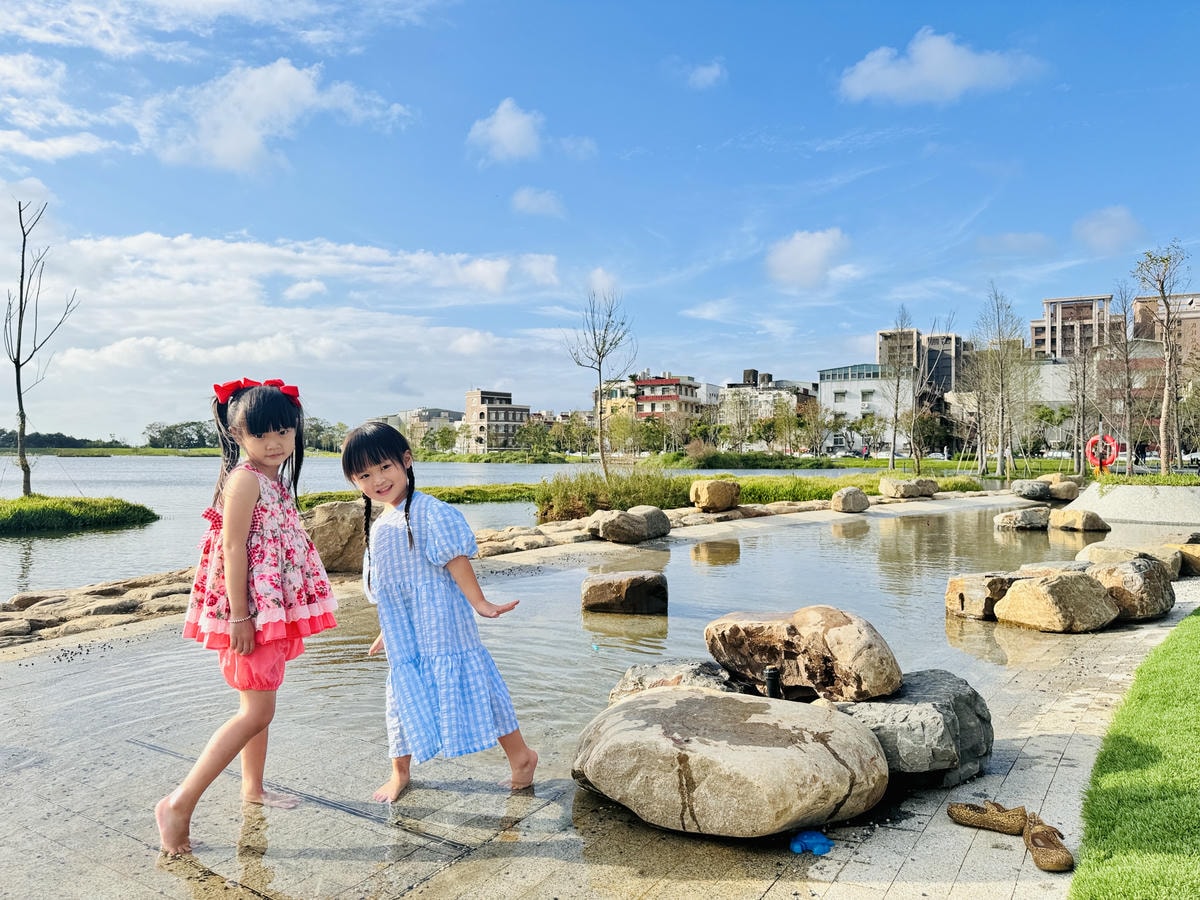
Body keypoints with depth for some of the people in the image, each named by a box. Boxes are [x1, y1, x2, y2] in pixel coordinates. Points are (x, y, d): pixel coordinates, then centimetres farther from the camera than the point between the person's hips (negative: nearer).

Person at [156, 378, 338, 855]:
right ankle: (180, 803, 1)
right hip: (250, 608, -9)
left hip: (274, 607, 9)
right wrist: (239, 617, -22)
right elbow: (233, 548, -21)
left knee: (259, 703, 19)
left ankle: (253, 787, 34)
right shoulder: (245, 478, -17)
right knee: (257, 711, -7)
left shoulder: (276, 478, 11)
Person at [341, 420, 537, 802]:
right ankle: (399, 773, 32)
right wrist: (388, 632, 24)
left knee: (463, 682, -2)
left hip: (442, 622, -7)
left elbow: (456, 559, -17)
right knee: (405, 694, 13)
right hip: (403, 635, 7)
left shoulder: (430, 512, -13)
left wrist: (479, 603, -21)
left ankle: (520, 755, 15)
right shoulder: (377, 529, 11)